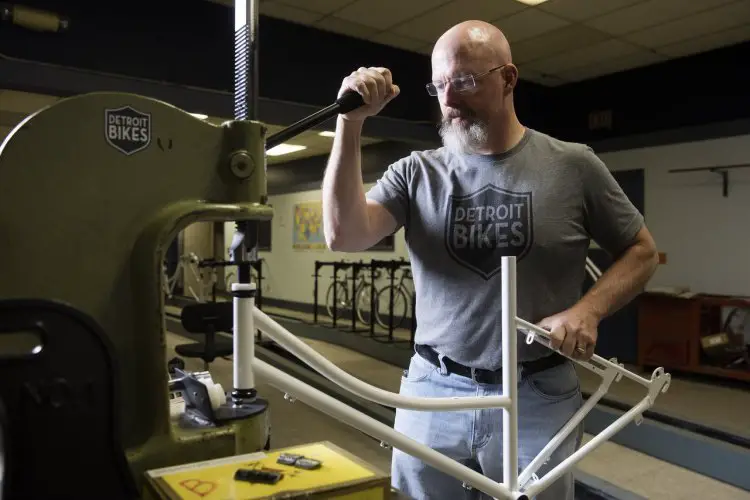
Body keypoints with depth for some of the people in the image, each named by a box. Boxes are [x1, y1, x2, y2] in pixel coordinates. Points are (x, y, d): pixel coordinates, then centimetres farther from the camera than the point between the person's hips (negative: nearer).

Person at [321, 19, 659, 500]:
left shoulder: (572, 164, -2)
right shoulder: (416, 172, 0)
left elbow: (642, 251, 7)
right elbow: (344, 236, -14)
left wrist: (588, 309, -11)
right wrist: (350, 123, -16)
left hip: (540, 398, -1)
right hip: (432, 393, 2)